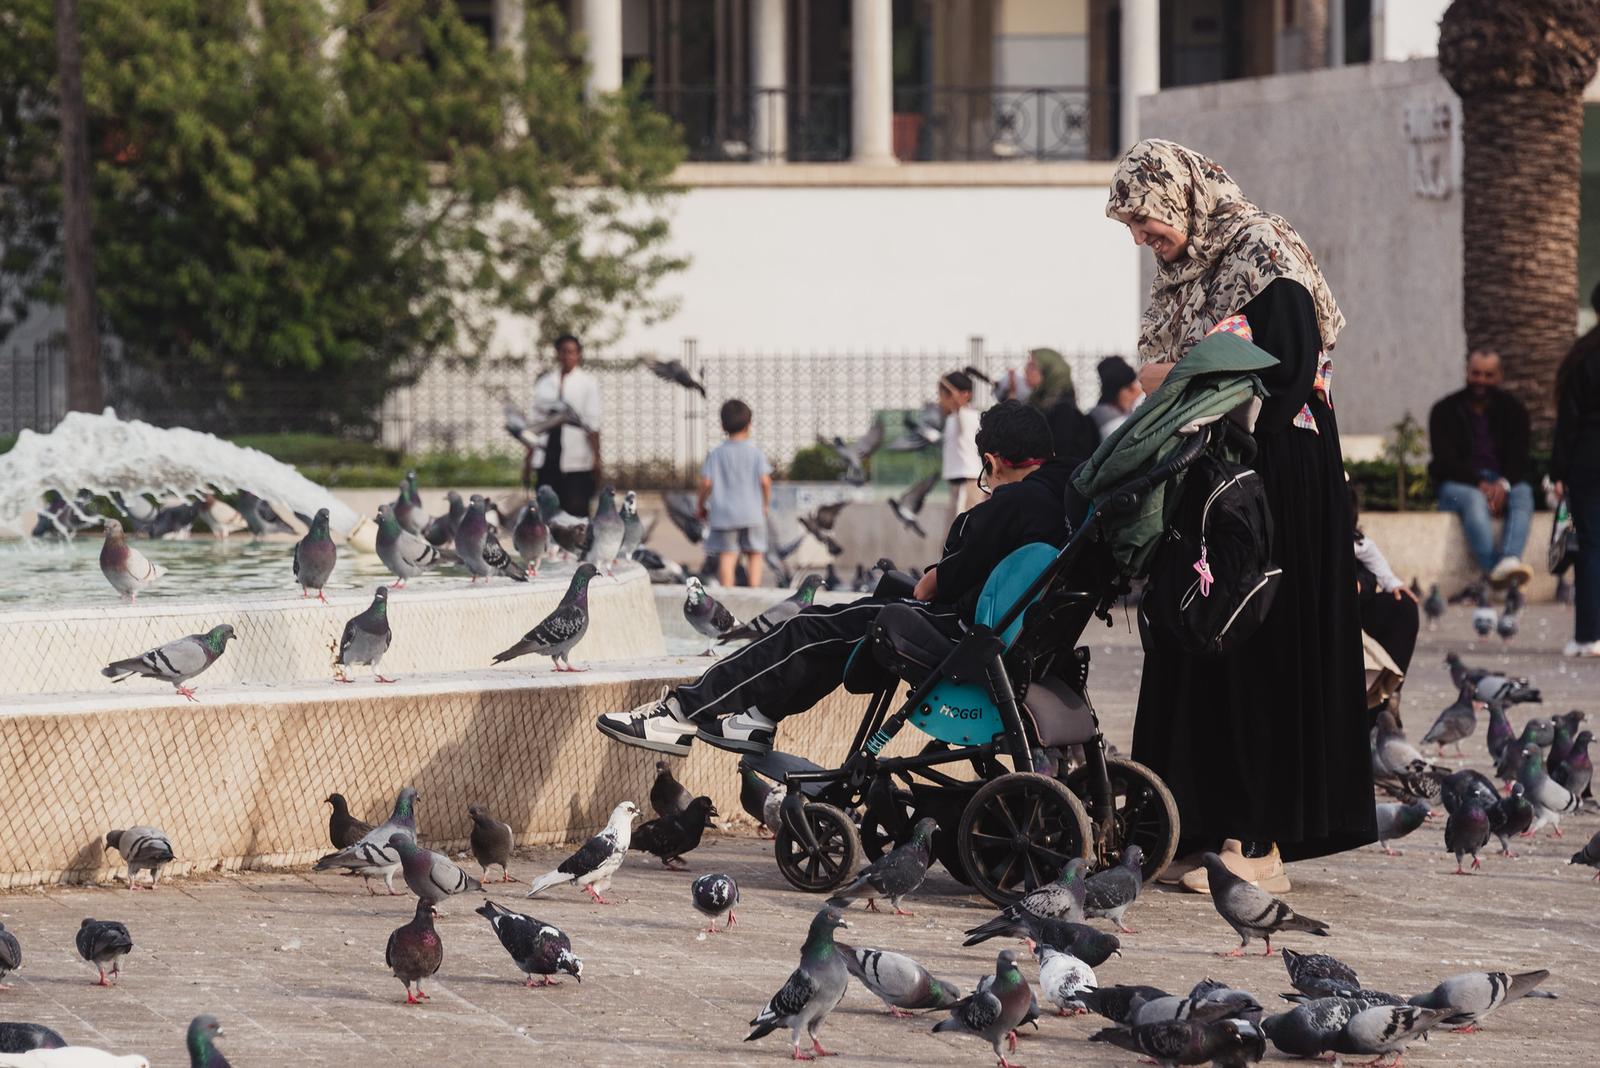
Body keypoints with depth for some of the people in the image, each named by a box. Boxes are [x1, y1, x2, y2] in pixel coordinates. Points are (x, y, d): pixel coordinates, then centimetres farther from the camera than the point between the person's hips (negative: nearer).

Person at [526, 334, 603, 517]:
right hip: (547, 460, 4)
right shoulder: (544, 383, 10)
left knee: (576, 511, -6)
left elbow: (593, 425, -4)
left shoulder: (588, 383, 0)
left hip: (576, 461, -4)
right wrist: (529, 457, 12)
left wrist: (596, 458, -9)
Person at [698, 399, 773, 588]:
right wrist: (766, 504, 6)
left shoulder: (716, 454, 0)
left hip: (724, 514, 0)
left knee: (726, 557, -1)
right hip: (752, 513, 0)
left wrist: (700, 505, 9)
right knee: (754, 555, 11)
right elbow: (764, 480, -10)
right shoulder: (755, 453, -2)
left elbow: (706, 482, -6)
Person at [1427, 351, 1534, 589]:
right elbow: (1446, 462, -6)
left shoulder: (1513, 410, 12)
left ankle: (1509, 561, -57)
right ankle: (1492, 567, -55)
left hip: (1502, 483, 2)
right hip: (1457, 484, -2)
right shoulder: (1445, 411, 4)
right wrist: (1480, 485, -21)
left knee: (1524, 494, -32)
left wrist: (1503, 484, -21)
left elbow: (1518, 459, 2)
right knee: (1474, 499, -37)